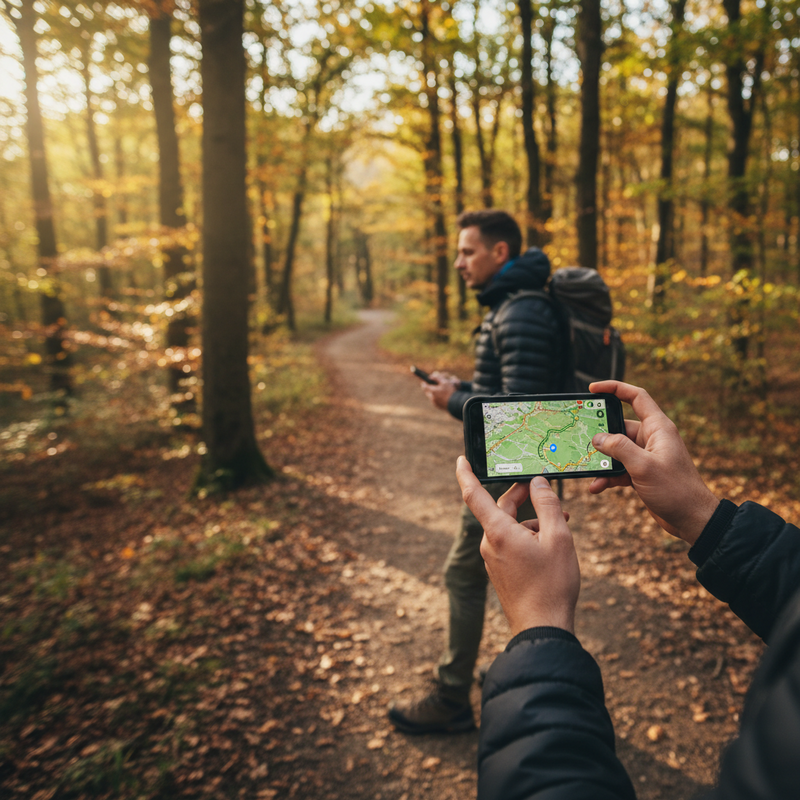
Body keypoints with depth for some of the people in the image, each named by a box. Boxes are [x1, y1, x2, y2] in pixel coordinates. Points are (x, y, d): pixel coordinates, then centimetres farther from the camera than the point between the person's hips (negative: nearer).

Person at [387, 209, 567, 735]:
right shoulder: (515, 305, 12)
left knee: (465, 576, 0)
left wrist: (455, 402, -15)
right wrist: (461, 387, 6)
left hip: (509, 474, -10)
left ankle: (452, 702, 16)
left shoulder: (520, 316, -22)